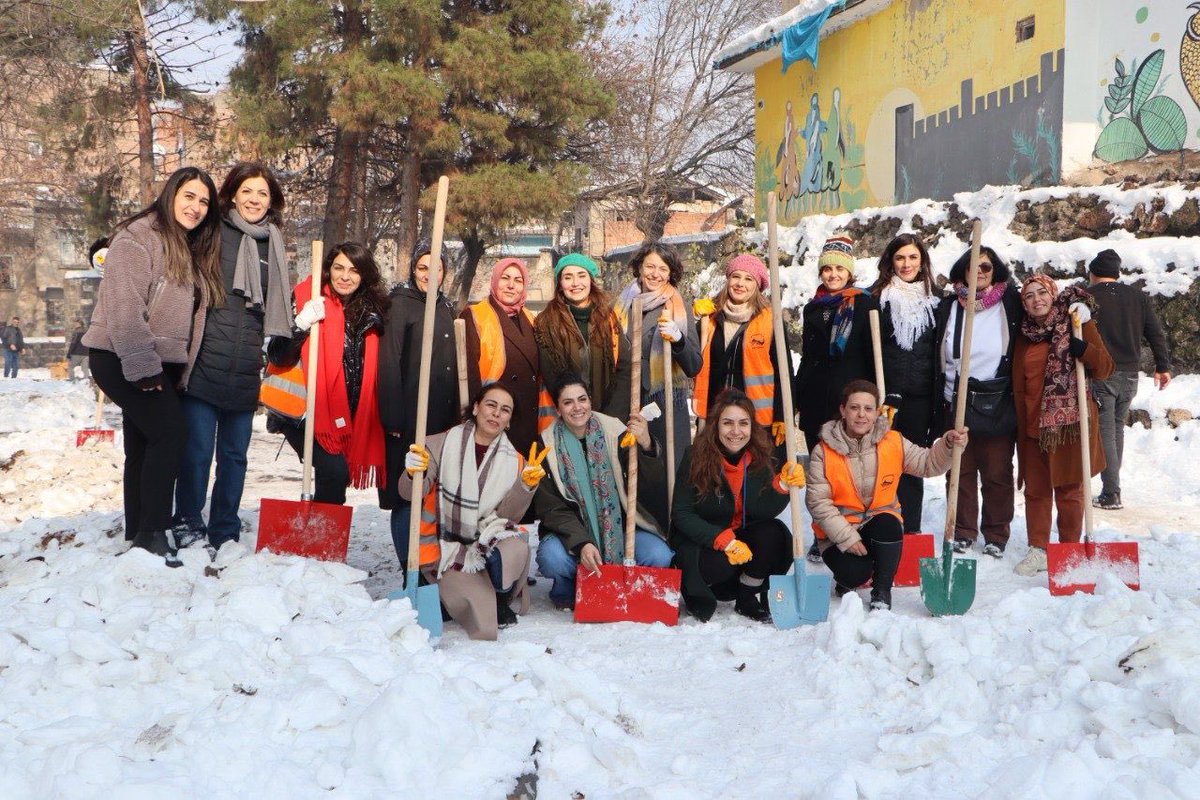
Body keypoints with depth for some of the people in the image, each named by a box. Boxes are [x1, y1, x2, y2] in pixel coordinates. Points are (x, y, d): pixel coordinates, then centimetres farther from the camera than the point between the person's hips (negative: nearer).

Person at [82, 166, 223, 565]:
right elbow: (124, 306, -21)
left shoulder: (192, 251, 15)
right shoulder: (139, 237, -12)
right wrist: (141, 366, -25)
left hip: (157, 364, 9)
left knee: (144, 445, 11)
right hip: (123, 360, -9)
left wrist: (176, 372, 11)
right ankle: (154, 530, -13)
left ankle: (138, 533, 17)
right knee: (171, 431, -17)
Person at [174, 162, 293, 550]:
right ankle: (188, 526, 12)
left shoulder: (274, 246, 14)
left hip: (245, 371, 4)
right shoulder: (214, 233, -1)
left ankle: (225, 533, 20)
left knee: (235, 455, 10)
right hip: (204, 366, -4)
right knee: (197, 451, -4)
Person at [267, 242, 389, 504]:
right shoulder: (307, 299, -8)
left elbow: (374, 370, 16)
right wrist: (302, 323, -27)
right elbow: (277, 357, -13)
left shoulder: (370, 312, 7)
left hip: (343, 418, 5)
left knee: (336, 476, 7)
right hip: (301, 413, -5)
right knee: (334, 472, -21)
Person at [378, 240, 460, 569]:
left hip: (442, 419, 6)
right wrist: (393, 418, -17)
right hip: (409, 419, -6)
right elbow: (389, 364, -11)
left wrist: (456, 415, 15)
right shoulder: (401, 305, -4)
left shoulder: (446, 308, 17)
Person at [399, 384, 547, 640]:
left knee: (516, 549, -34)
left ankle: (501, 599, -2)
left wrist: (526, 485, -19)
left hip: (489, 539, 3)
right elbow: (409, 493, -10)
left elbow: (508, 515, -2)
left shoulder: (513, 461, 5)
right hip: (449, 548, -3)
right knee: (484, 628, -24)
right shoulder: (443, 444, -3)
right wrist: (413, 473, -32)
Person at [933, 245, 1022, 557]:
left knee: (997, 474, 3)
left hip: (997, 406, -2)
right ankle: (963, 533, 19)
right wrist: (938, 405, 4)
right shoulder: (949, 307, 8)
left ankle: (996, 536, 15)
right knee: (961, 470, 8)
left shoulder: (1010, 304, 2)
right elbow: (938, 359, 10)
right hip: (956, 404, 2)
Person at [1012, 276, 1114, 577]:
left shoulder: (1078, 325, -2)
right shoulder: (1024, 336, 9)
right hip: (1033, 425, 4)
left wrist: (1083, 349, -23)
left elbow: (1105, 369, -6)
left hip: (1070, 423, -4)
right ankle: (1038, 550, 18)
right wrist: (1019, 425, 13)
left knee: (1069, 490, 4)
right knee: (1036, 489, 9)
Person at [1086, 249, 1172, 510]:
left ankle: (1111, 493, -5)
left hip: (1100, 374, -5)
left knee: (1105, 431, -2)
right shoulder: (1138, 297, 8)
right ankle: (1112, 486, 23)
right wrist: (1163, 366, 13)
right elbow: (1156, 333, 8)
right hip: (1130, 375, 5)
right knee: (1117, 427, 18)